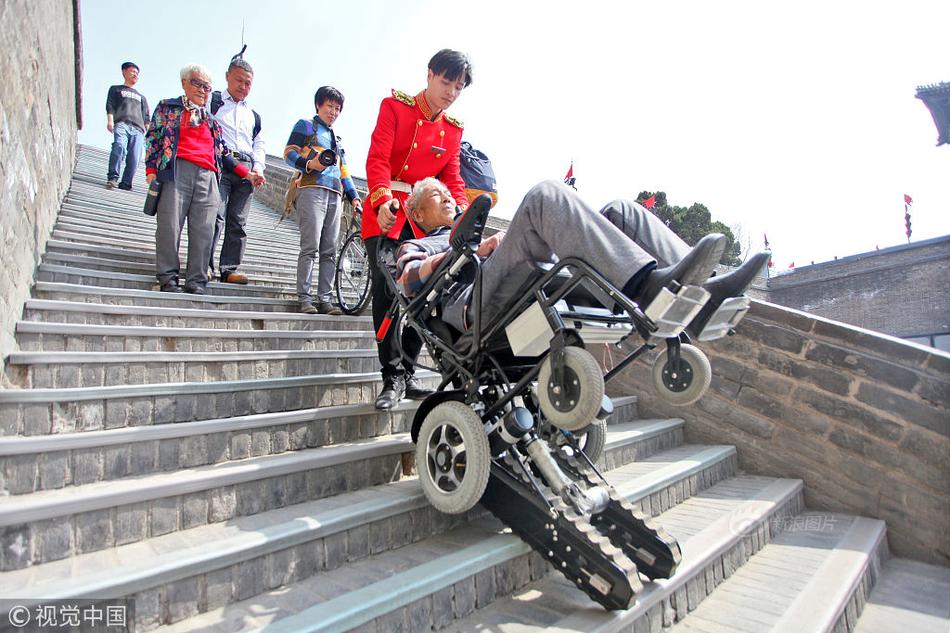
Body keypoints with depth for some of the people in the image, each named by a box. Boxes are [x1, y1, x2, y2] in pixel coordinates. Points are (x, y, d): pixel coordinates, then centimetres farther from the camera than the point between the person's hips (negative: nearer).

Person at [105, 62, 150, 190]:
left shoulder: (141, 97, 37)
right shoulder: (116, 89, 27)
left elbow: (146, 117, 26)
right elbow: (110, 106, 12)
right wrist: (110, 121, -5)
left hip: (138, 129, 3)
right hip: (121, 124, -3)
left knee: (134, 159, -17)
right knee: (119, 147, -31)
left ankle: (125, 184, -17)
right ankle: (112, 177, -32)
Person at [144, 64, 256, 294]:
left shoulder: (211, 118, 28)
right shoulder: (167, 108, 19)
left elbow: (222, 153, 26)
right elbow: (153, 138, 11)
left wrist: (246, 172, 16)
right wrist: (151, 169, -2)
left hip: (207, 175, 3)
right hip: (177, 170, -2)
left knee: (203, 230, -6)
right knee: (170, 224, -9)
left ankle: (197, 281, -5)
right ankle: (168, 277, -2)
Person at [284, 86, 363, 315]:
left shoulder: (336, 138, 31)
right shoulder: (305, 126, 13)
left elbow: (343, 171, 28)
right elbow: (289, 152, 0)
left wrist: (354, 196, 15)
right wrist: (309, 164, -20)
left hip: (334, 195, 6)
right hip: (312, 190, -6)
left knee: (329, 251, 0)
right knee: (310, 246, -14)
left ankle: (324, 300, 1)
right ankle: (305, 299, -12)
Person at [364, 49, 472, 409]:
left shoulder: (453, 129, 14)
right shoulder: (395, 106, 1)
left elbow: (452, 179, 8)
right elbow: (378, 159, -11)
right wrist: (383, 200, -29)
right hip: (386, 213, -4)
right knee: (386, 289, -15)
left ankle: (406, 374, 10)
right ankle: (392, 377, -10)